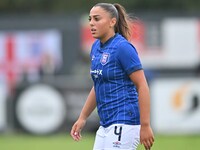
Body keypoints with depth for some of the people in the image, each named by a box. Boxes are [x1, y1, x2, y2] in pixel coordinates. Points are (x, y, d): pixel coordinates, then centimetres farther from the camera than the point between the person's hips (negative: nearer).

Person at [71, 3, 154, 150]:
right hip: (105, 125, 9)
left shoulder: (122, 47, -13)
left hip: (124, 123, -9)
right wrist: (82, 118, 22)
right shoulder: (96, 47, 12)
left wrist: (145, 126, -19)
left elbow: (142, 86, -16)